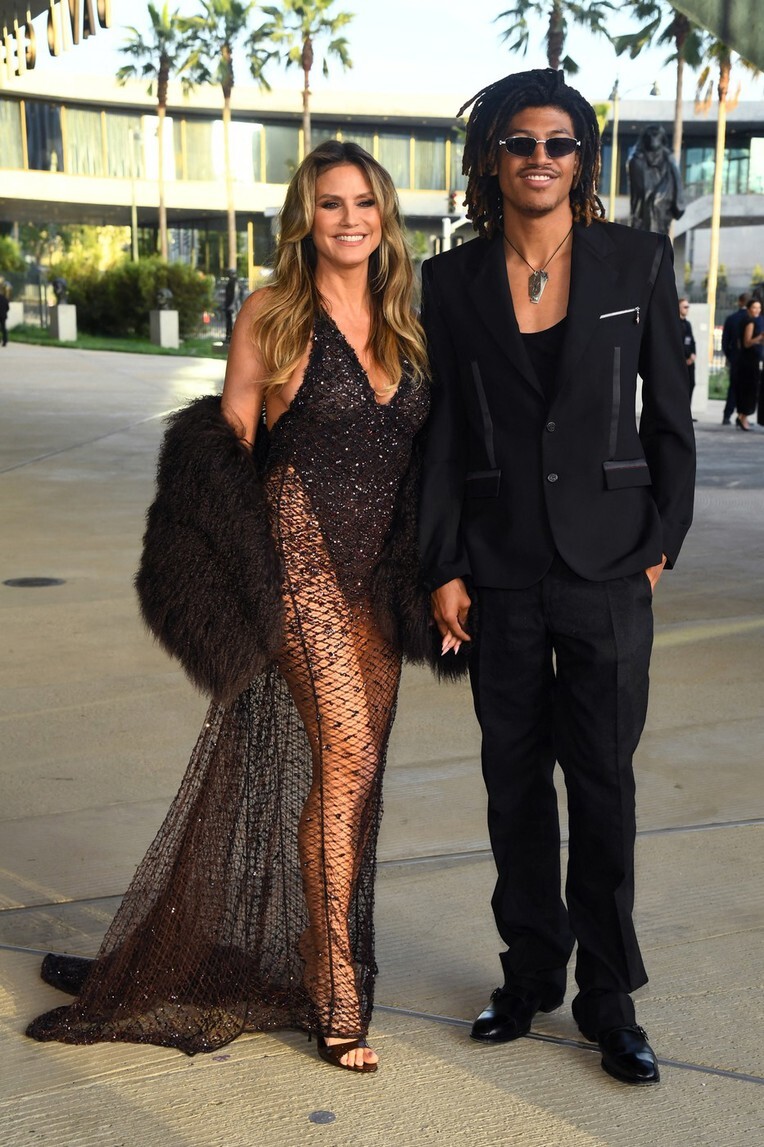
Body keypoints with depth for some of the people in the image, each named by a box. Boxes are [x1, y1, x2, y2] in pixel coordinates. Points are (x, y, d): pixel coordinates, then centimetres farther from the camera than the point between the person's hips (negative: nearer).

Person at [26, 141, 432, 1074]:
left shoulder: (401, 325, 13)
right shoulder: (272, 314, -1)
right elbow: (229, 443, -1)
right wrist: (231, 554, -15)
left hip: (378, 571, 6)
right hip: (302, 557, -6)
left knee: (355, 766, 10)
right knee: (346, 755, -14)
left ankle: (323, 950, 29)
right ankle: (338, 998, -3)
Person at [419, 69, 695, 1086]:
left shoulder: (637, 261, 1)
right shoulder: (454, 281, 4)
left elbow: (670, 415, 4)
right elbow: (444, 435, 4)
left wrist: (661, 543, -1)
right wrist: (444, 570, -1)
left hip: (606, 566, -1)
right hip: (500, 571, 2)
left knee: (603, 782, 5)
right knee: (515, 780, 11)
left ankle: (607, 995, 21)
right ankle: (531, 971, 28)